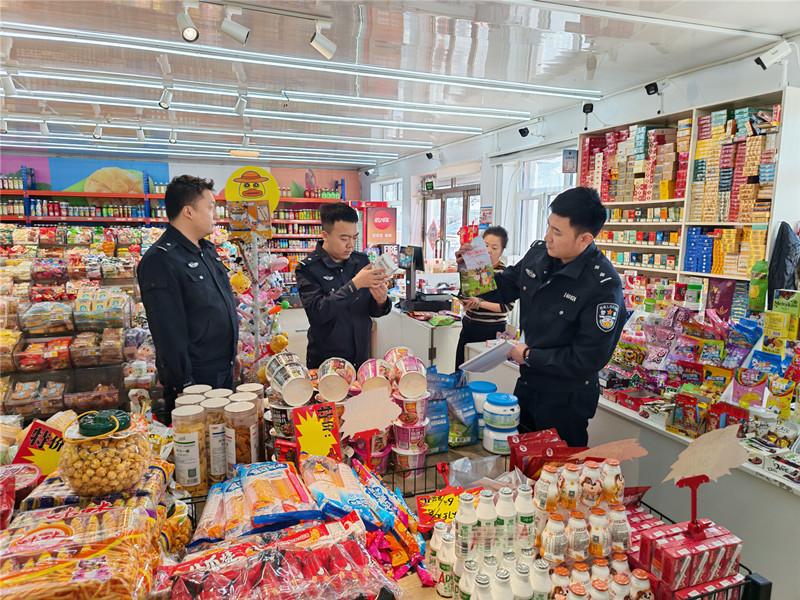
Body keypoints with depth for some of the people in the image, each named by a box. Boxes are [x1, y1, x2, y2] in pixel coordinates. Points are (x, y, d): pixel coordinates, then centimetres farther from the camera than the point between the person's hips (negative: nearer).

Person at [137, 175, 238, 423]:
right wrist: (185, 386, -19)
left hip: (225, 373, 9)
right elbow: (169, 333, -22)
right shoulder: (160, 261, -20)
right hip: (195, 381, -8)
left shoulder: (207, 250, 9)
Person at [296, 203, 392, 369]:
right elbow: (318, 313, -25)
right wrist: (355, 284, -30)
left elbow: (373, 311, 6)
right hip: (325, 361, -4)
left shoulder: (362, 261, 0)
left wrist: (381, 301, -17)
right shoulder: (308, 269, -12)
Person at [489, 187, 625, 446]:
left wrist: (529, 356, -18)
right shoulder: (539, 253, -8)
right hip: (527, 383, 7)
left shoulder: (603, 286, -27)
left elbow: (587, 360, -25)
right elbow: (509, 285, 11)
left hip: (566, 400, -6)